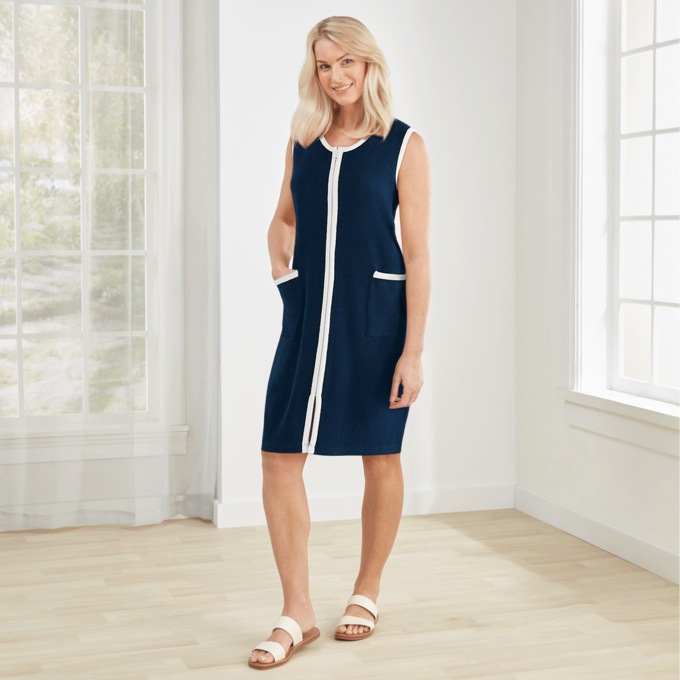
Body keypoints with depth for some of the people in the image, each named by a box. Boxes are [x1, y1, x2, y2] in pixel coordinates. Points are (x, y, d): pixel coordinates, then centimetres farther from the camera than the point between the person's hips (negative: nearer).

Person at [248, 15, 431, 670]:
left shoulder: (403, 145, -4)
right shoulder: (302, 141, 8)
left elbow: (417, 254, -8)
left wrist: (413, 350, -12)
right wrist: (283, 277, 7)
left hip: (375, 315, -3)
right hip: (308, 314, 4)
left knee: (380, 457, 8)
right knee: (279, 458, -3)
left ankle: (367, 593, 28)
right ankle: (297, 614, 8)